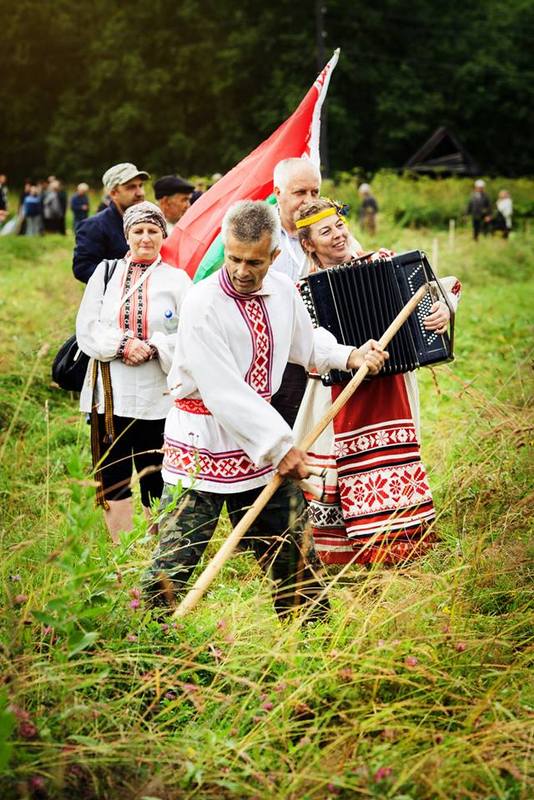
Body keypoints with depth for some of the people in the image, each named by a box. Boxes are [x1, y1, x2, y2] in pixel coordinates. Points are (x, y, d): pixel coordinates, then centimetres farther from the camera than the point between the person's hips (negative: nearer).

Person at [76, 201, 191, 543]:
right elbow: (87, 330, 1)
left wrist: (154, 347, -20)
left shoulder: (177, 279, 2)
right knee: (113, 482, 8)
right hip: (110, 396, 2)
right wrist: (122, 344, -15)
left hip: (158, 397, -2)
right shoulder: (105, 274, 8)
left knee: (156, 483, 3)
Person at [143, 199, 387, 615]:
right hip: (202, 446, -6)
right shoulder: (202, 304, -20)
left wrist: (351, 356, 7)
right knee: (173, 565, -8)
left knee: (295, 557, 15)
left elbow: (306, 342, 24)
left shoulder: (283, 290, 1)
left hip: (263, 445, 6)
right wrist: (281, 444, -21)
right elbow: (224, 391, -24)